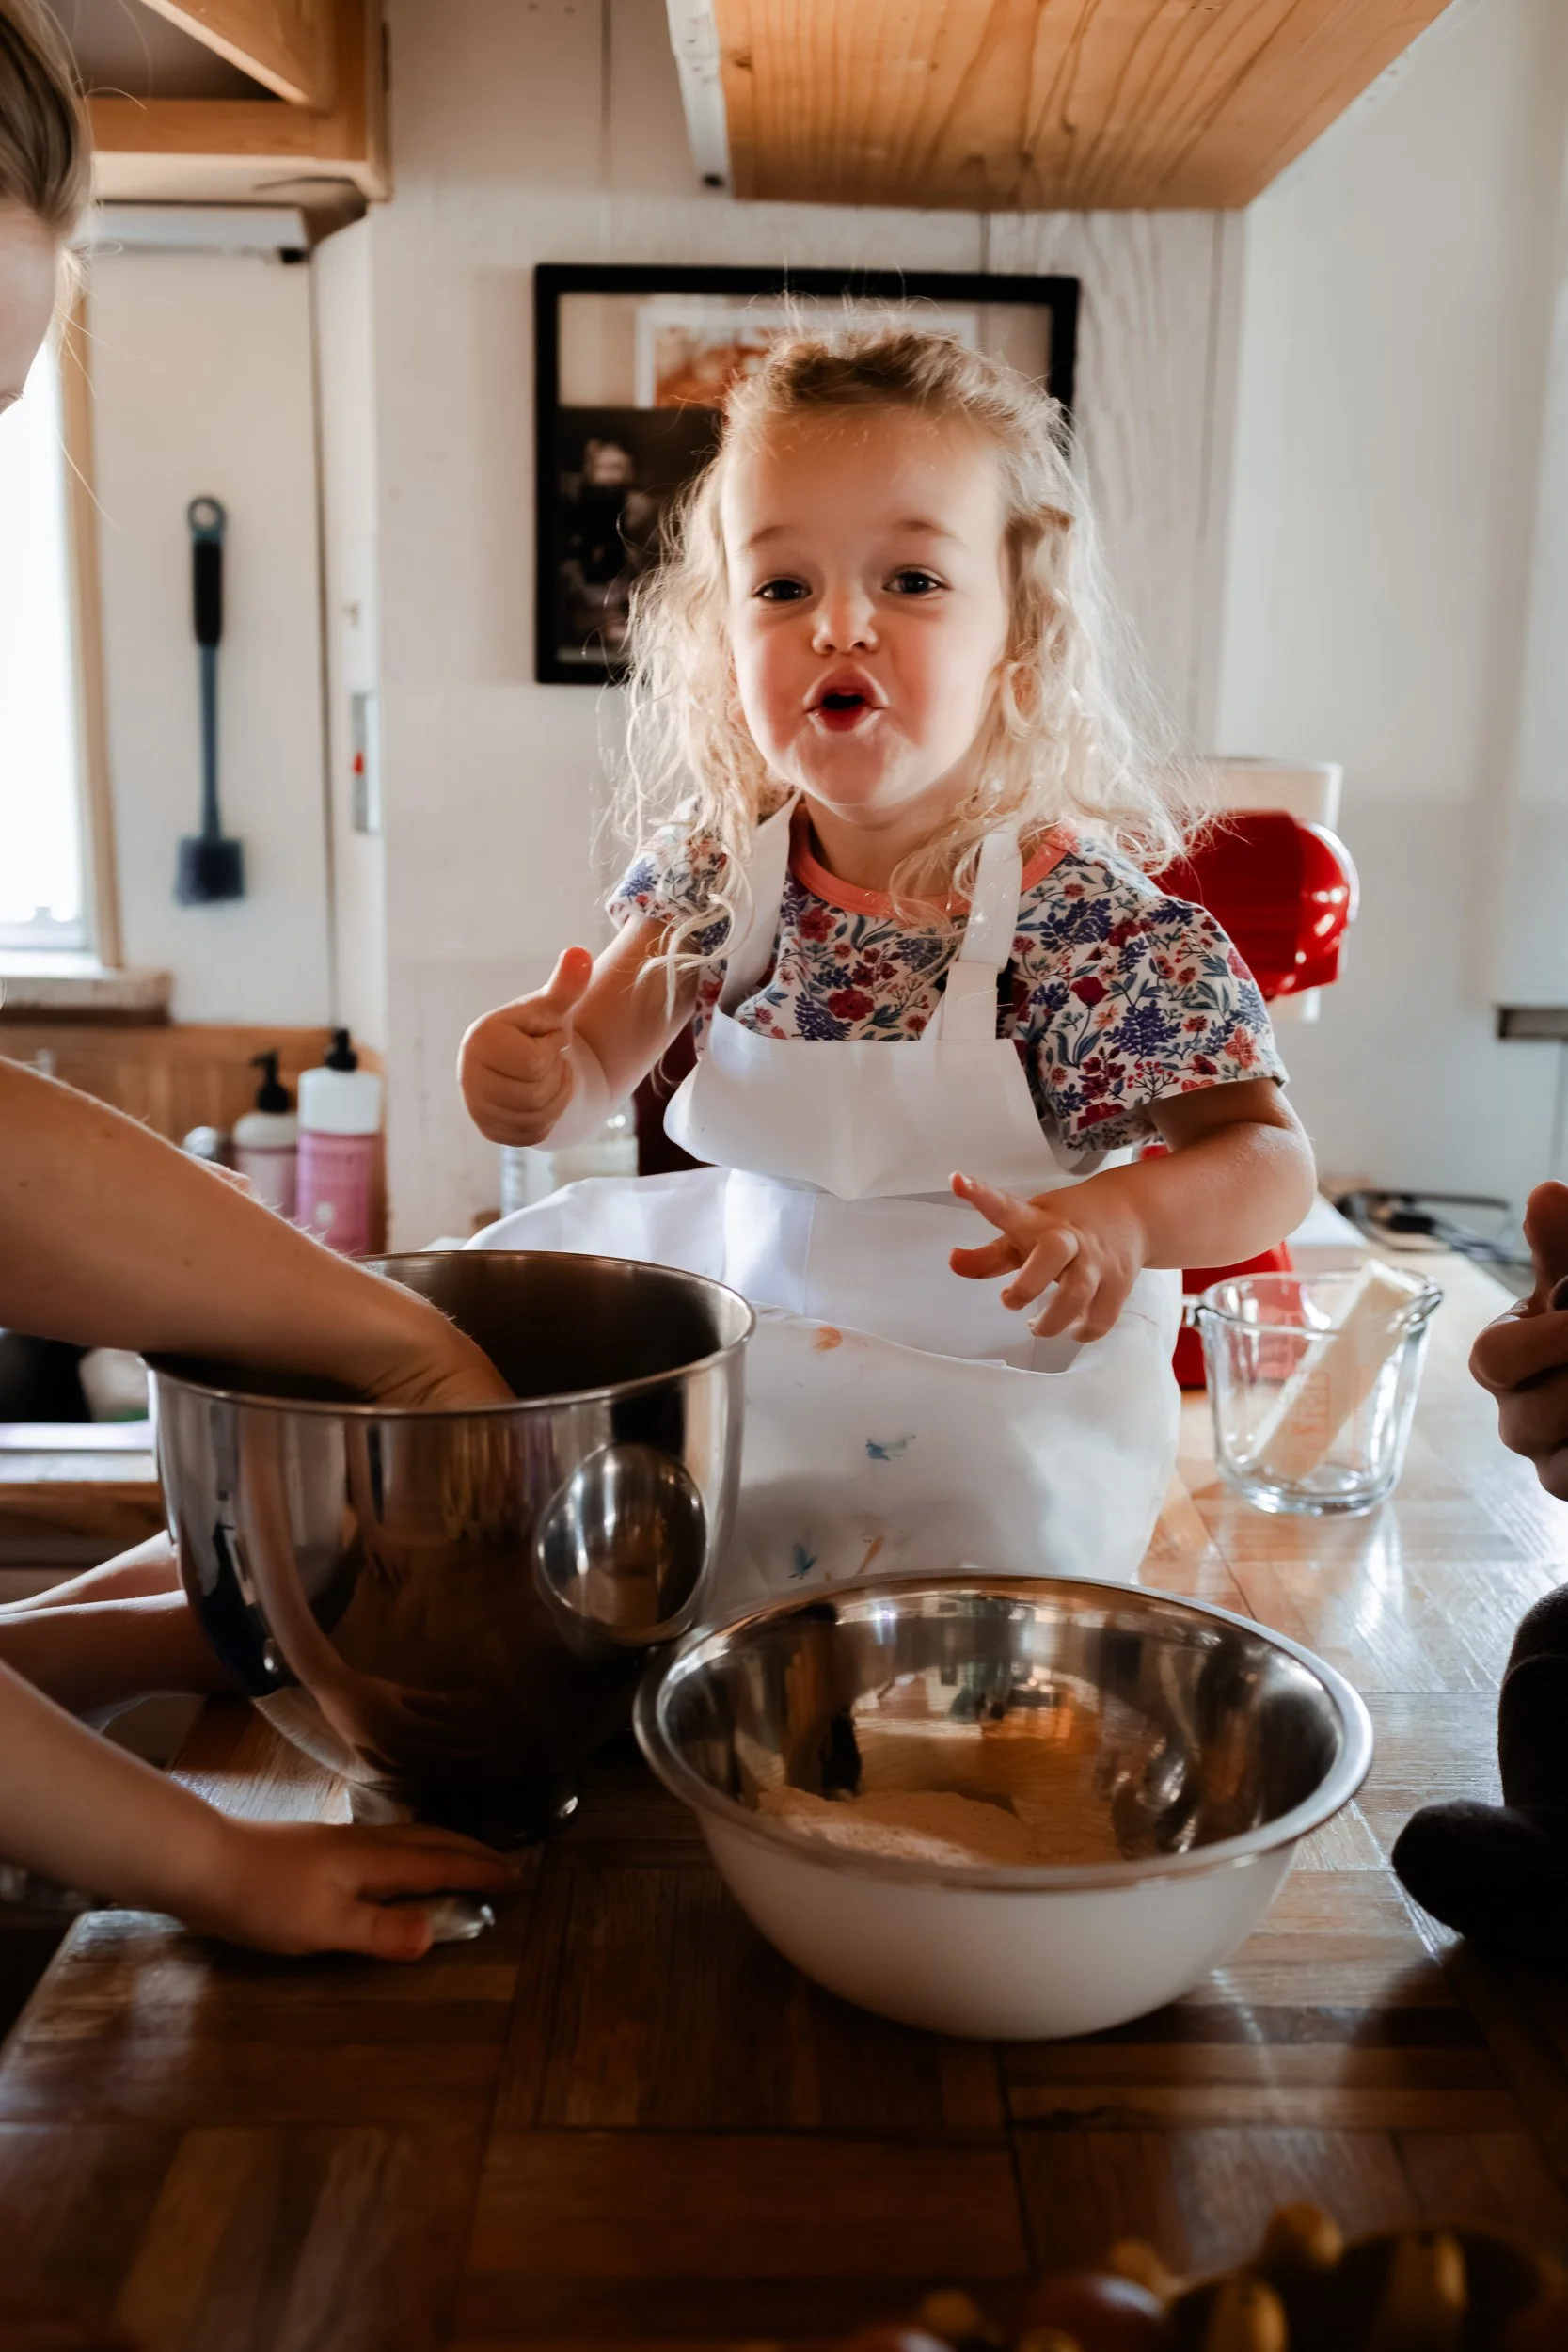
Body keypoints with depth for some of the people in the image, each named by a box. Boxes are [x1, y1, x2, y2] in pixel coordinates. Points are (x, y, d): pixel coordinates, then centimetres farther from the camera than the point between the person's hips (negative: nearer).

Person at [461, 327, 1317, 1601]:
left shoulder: (1095, 921, -20)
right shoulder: (719, 865, -7)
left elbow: (1270, 1161, -15)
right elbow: (599, 1058, 3)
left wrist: (1120, 1218, -36)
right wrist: (535, 1076, -21)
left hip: (998, 1383, -4)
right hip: (762, 1302, 5)